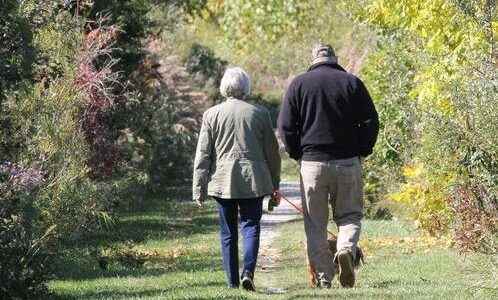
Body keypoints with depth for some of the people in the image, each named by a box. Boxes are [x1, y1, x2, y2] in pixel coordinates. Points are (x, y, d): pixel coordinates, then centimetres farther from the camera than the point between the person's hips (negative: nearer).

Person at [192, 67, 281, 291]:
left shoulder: (212, 114, 1)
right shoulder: (259, 113, 2)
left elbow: (203, 155, 1)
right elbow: (272, 151, 7)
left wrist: (199, 189, 5)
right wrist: (275, 184, 17)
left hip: (222, 181, 1)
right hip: (253, 180, -1)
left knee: (228, 233, 8)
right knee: (250, 226, 2)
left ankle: (232, 281, 7)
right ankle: (248, 271, -18)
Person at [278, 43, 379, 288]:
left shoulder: (299, 84, 2)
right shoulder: (352, 82, 3)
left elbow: (285, 126, -1)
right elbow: (371, 122, 1)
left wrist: (297, 154, 11)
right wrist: (362, 151, 11)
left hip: (312, 162, 0)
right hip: (348, 162, 0)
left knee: (315, 224, 7)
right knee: (350, 215, 11)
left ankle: (324, 277, 2)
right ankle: (346, 250, -19)